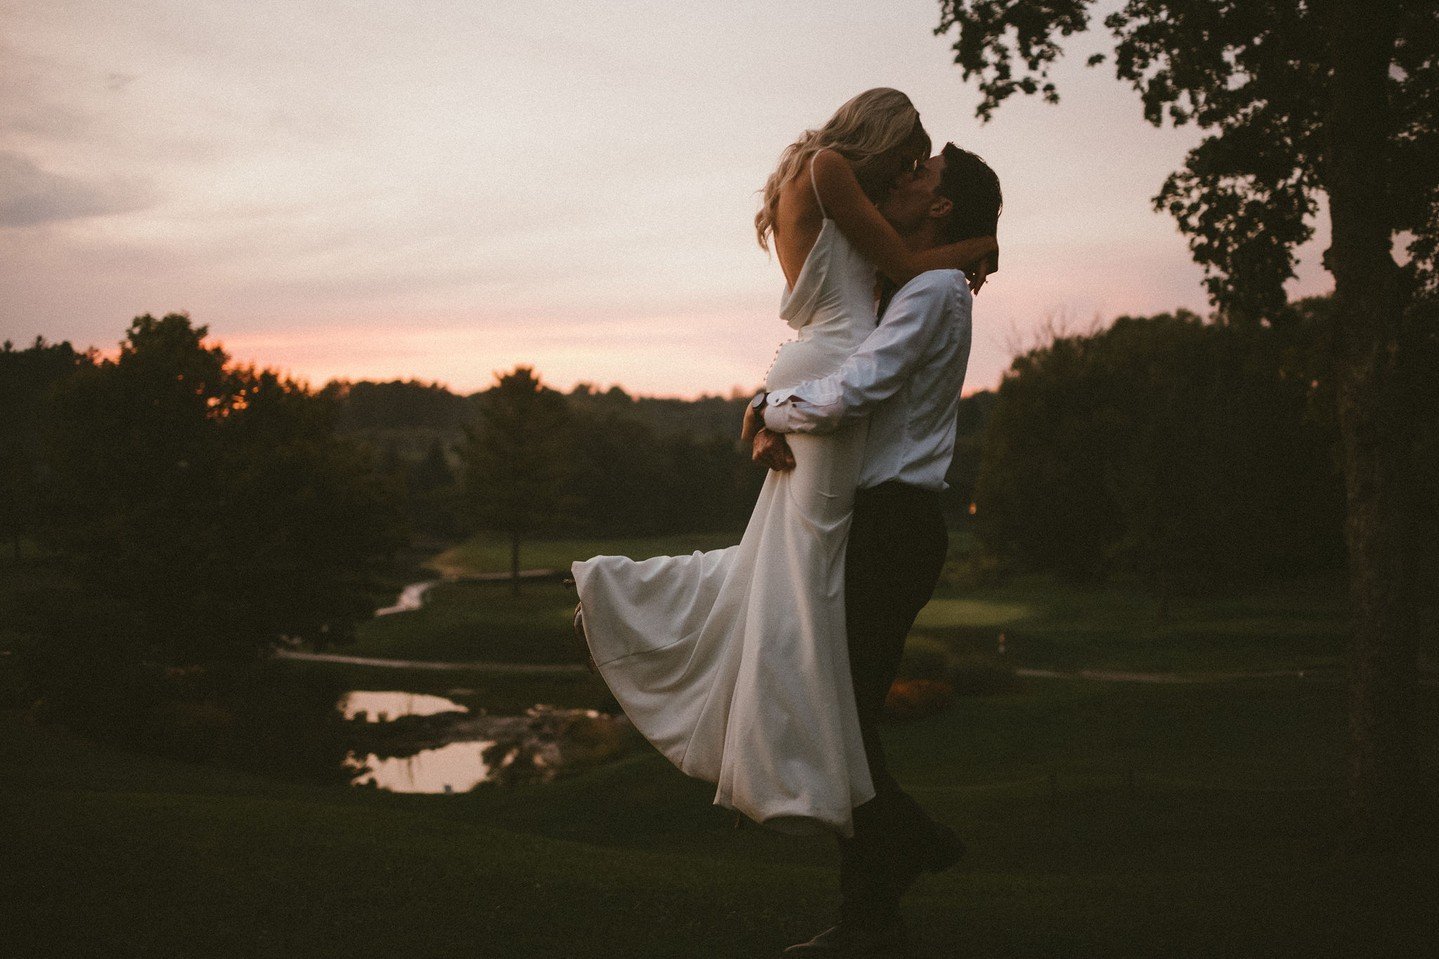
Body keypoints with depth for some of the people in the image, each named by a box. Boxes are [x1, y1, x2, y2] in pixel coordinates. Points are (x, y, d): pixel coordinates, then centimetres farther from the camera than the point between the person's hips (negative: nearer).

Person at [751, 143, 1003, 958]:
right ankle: (913, 839, 24)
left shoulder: (934, 291, -11)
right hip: (886, 523, 10)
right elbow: (827, 376, 19)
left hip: (895, 528, -10)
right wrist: (777, 425, -3)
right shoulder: (918, 294, 21)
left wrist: (768, 409, -4)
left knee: (847, 719, -6)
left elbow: (845, 398, -23)